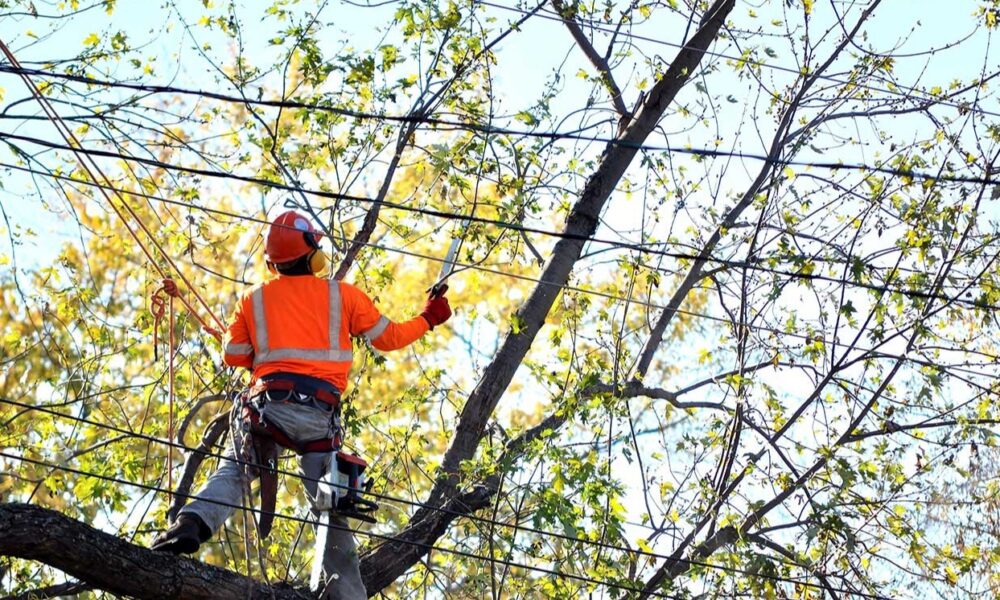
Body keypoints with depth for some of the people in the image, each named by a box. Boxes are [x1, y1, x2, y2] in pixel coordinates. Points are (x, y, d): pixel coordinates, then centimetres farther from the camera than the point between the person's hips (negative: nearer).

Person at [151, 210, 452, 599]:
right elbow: (388, 337, 19)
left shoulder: (253, 299, 14)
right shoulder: (343, 295, 12)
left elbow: (233, 356, 18)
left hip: (268, 403, 0)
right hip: (320, 412, 0)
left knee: (233, 472, 6)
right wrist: (429, 318, 36)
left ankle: (192, 524, -24)